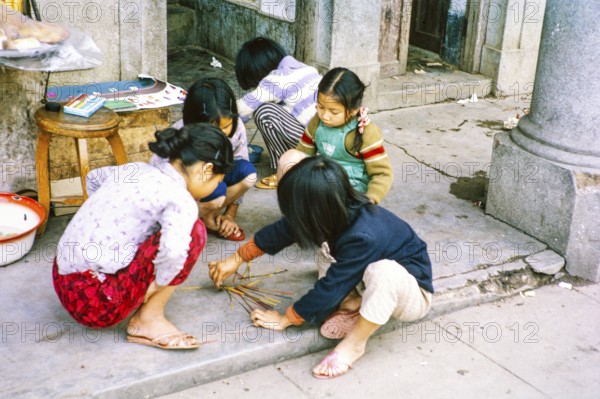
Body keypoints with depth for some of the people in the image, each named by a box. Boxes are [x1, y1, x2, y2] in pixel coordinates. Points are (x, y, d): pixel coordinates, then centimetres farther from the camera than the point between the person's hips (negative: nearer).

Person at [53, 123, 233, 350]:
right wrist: (158, 284, -14)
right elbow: (175, 250, -33)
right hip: (97, 302, -9)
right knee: (193, 231, -9)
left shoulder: (137, 171, 10)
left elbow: (93, 178, 31)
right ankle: (150, 319, -1)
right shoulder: (180, 199, -13)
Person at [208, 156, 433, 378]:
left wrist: (285, 320, -13)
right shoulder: (340, 212, -14)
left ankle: (354, 344, -18)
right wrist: (237, 259, 9)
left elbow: (330, 288, -26)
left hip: (412, 294, -7)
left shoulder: (363, 238, -36)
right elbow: (282, 231, 0)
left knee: (383, 271, -39)